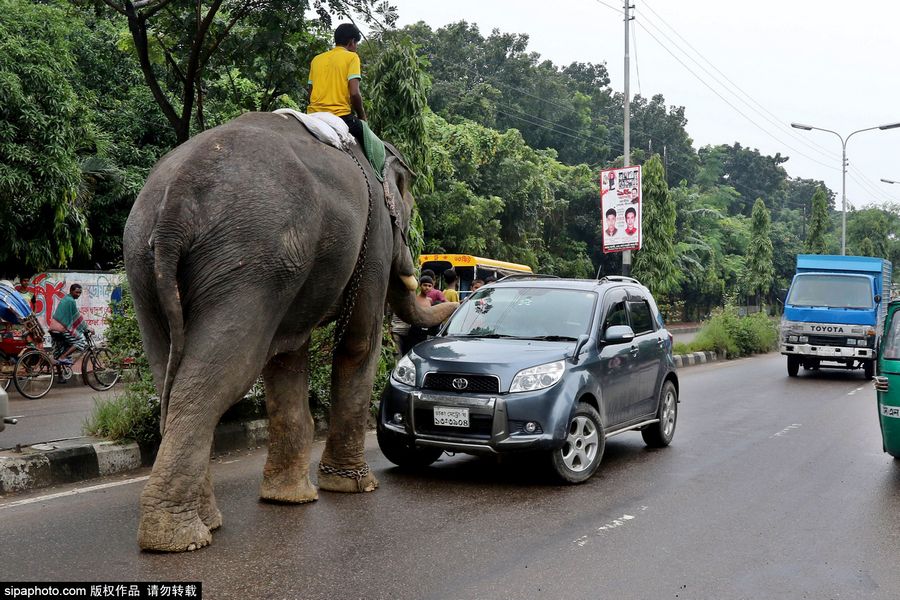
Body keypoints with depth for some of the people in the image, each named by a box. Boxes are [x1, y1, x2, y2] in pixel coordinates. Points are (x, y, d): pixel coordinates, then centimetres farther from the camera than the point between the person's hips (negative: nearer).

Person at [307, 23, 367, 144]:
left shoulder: (316, 59, 16)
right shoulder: (351, 57, 0)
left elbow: (310, 94, 14)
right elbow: (354, 93, -11)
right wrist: (362, 116, 3)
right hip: (340, 116, -5)